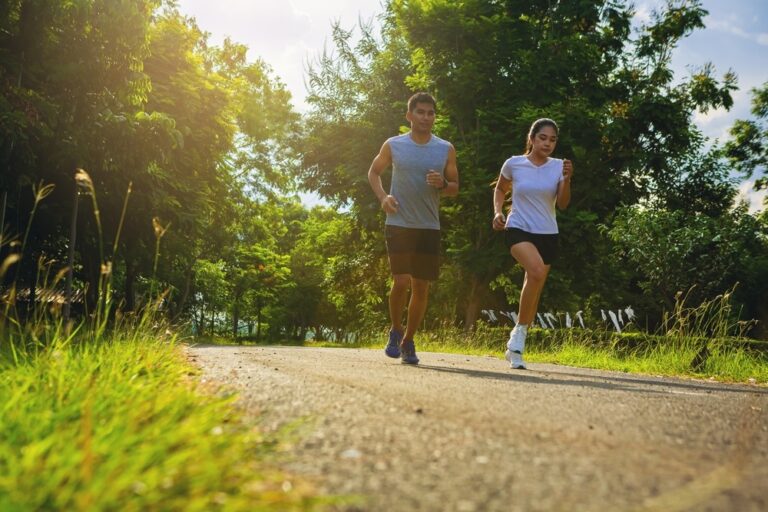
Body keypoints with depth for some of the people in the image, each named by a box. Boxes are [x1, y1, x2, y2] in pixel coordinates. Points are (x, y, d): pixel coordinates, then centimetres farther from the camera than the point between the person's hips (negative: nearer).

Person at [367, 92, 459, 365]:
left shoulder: (446, 149, 4)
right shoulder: (393, 145, 1)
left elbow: (455, 187, 10)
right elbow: (373, 172, 14)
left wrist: (442, 184, -14)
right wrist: (382, 196, -5)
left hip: (429, 227, 2)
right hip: (398, 224, -2)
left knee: (422, 287, 4)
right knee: (401, 281, -13)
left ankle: (409, 340, 21)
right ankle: (395, 330, 13)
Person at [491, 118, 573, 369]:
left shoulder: (559, 166, 1)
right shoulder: (513, 164, -1)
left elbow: (563, 204, -8)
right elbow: (500, 190, 17)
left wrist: (566, 179, -23)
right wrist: (498, 212, 0)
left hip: (547, 234, 3)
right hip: (518, 229, -3)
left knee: (533, 291, 7)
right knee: (537, 271, -32)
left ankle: (515, 348, 22)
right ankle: (519, 332, -17)